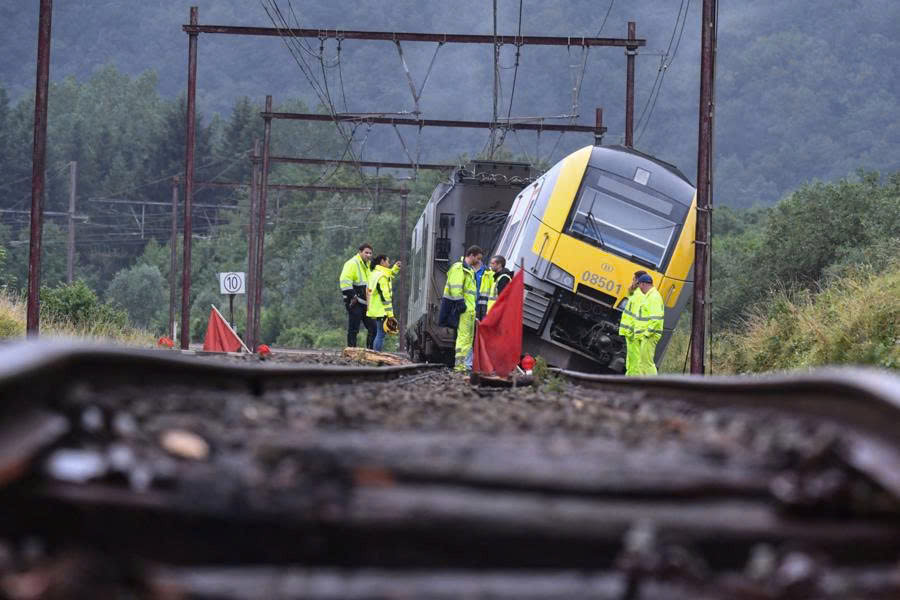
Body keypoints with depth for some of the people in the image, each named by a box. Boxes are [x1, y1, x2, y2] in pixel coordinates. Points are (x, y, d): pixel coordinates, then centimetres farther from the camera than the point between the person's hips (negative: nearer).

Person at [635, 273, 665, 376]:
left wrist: (647, 333, -20)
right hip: (645, 336, 11)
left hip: (649, 336, -11)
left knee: (647, 362, -11)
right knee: (642, 364, 12)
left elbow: (656, 318, -23)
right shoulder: (649, 296, 20)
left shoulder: (654, 297, -14)